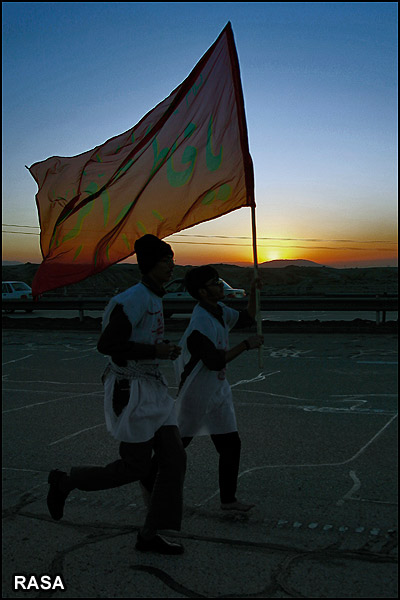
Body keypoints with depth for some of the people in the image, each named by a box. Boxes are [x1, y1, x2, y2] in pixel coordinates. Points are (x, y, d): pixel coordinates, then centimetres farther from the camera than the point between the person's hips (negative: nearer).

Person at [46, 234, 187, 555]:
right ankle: (65, 482, 23)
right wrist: (155, 351, -22)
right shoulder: (135, 299, -19)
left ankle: (151, 534, 16)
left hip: (153, 387, 9)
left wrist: (164, 348, 8)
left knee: (174, 459, 5)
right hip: (130, 391, -9)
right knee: (135, 467, 2)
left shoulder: (153, 298, 10)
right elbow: (106, 344, -23)